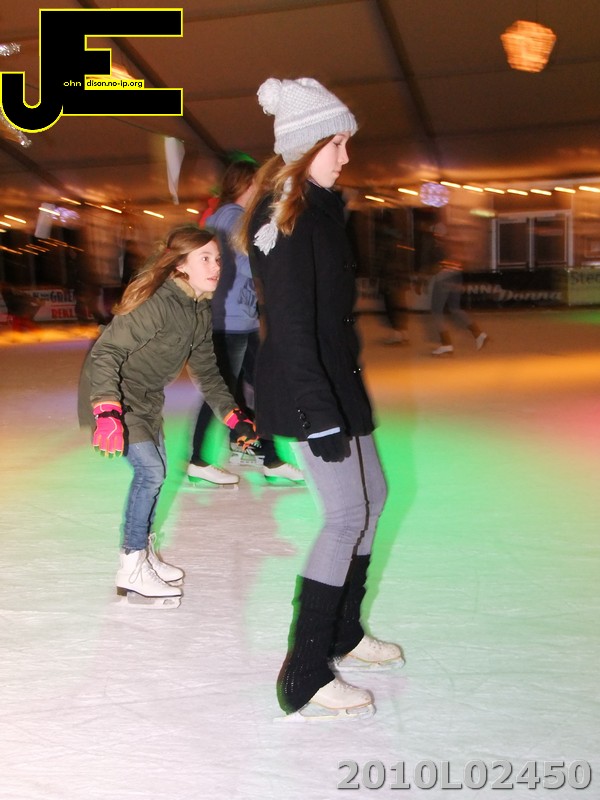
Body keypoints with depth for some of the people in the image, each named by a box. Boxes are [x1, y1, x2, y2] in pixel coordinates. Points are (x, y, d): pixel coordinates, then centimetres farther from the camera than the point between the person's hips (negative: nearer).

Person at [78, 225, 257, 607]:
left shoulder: (201, 310, -2)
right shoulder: (156, 303, -29)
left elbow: (206, 370, 9)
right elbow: (106, 352, -31)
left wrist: (234, 416, 6)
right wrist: (108, 414, -40)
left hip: (147, 397, 9)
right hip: (114, 394, -9)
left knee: (156, 470, 14)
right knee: (151, 470, -11)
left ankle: (145, 551, 31)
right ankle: (133, 569, 0)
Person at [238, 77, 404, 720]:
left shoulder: (318, 207, 14)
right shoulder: (284, 217, -17)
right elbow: (291, 326, -23)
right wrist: (320, 414, -25)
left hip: (335, 377, 10)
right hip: (303, 386, -10)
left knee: (371, 496, 17)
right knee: (346, 514, -10)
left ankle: (343, 632, 32)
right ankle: (304, 680, -2)